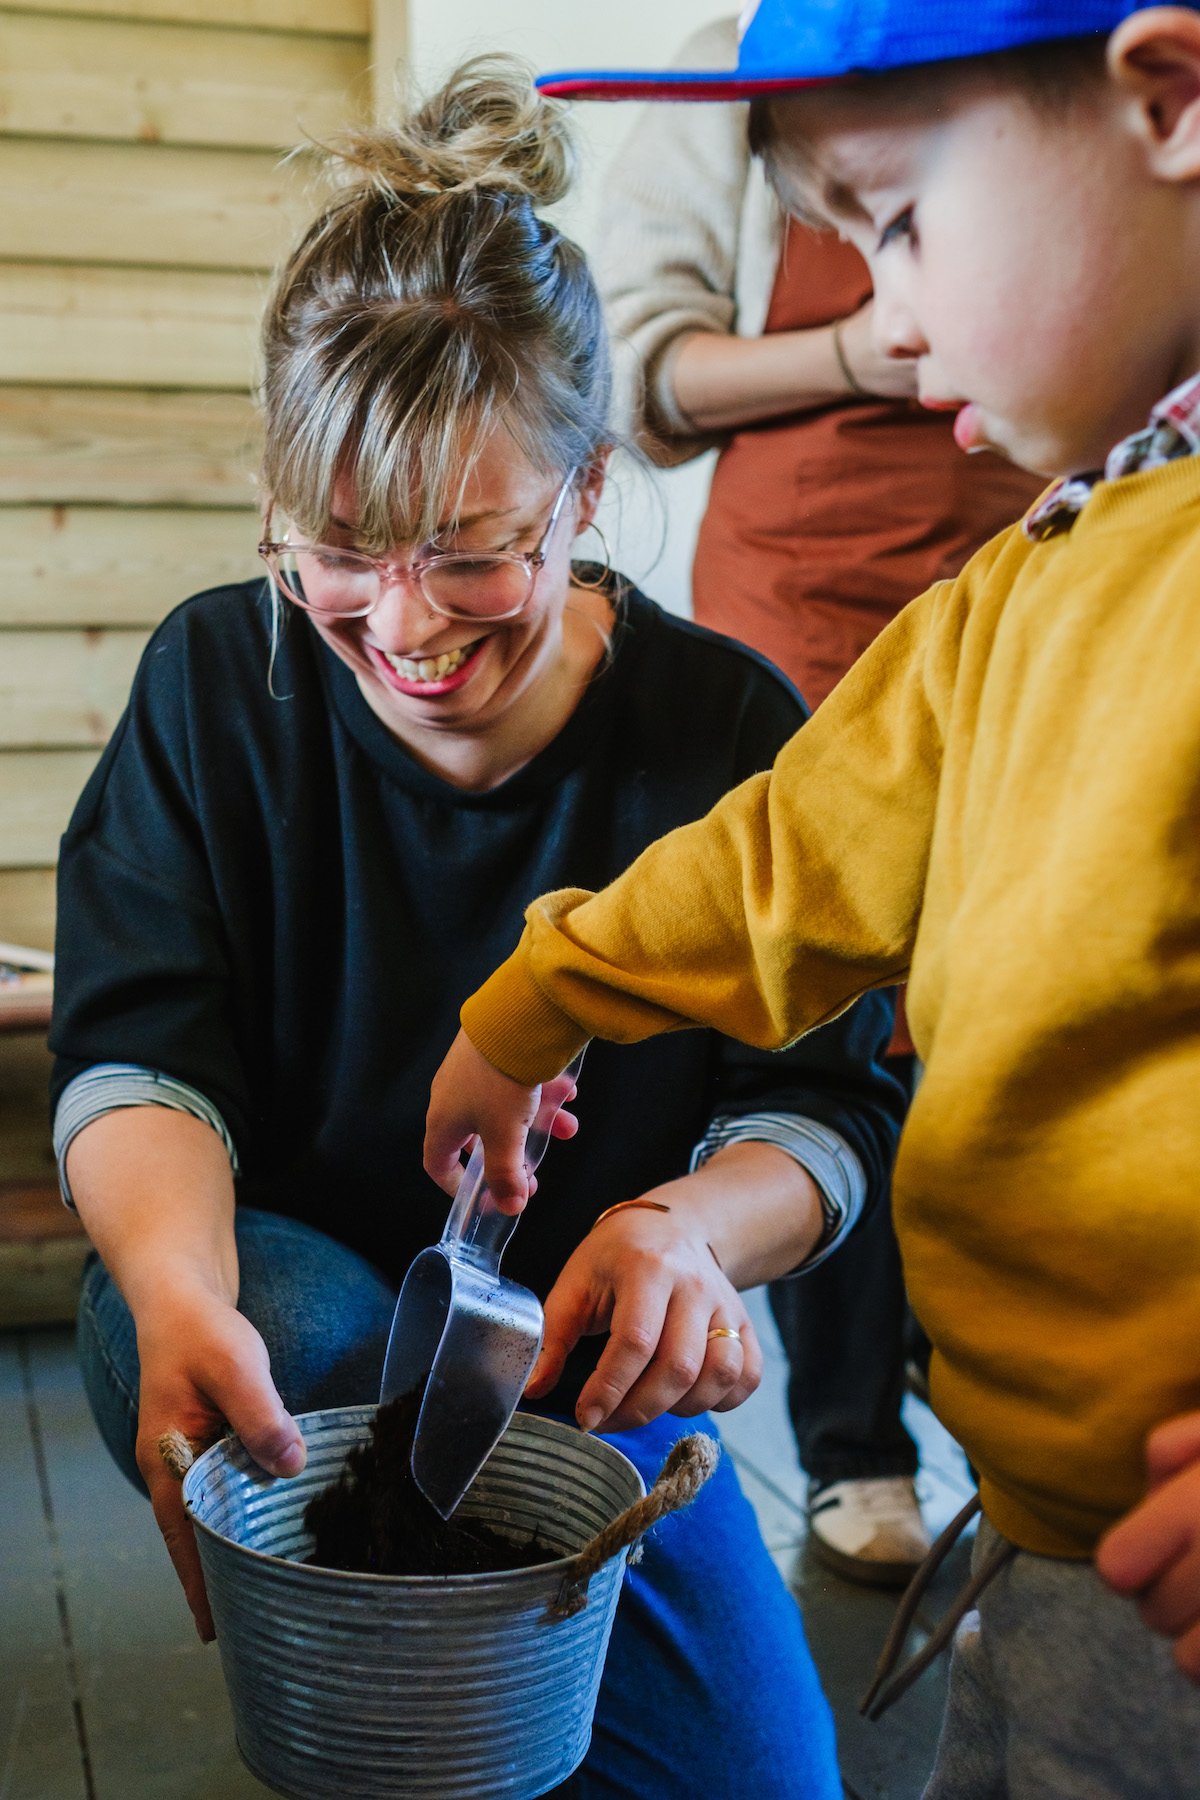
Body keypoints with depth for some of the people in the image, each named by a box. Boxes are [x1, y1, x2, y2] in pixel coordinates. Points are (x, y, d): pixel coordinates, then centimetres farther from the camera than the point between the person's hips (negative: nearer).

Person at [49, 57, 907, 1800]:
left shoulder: (728, 729, -11)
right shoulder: (218, 681, -9)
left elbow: (832, 1100, -10)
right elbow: (141, 1051, -15)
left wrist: (693, 1227, -35)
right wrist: (178, 1281, -39)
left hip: (604, 1380, 1)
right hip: (289, 1327, 0)